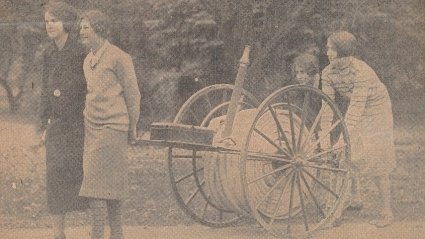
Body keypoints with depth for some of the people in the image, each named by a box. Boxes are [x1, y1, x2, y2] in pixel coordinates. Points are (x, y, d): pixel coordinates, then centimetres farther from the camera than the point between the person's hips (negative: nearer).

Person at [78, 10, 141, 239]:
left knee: (96, 184, -13)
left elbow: (133, 94, -5)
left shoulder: (118, 57, -8)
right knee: (109, 185, 9)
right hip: (92, 128, 7)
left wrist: (132, 129, -1)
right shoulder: (88, 60, 15)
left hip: (111, 128, -7)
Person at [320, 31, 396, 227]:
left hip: (375, 112, -6)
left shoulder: (362, 72, -33)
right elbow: (327, 106, -12)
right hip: (355, 114, 6)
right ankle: (355, 197, 24)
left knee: (377, 162, -7)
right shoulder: (328, 73, -13)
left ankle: (387, 212, -1)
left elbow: (356, 108, -36)